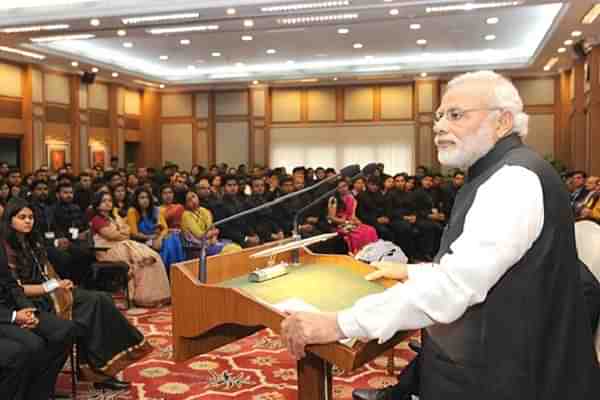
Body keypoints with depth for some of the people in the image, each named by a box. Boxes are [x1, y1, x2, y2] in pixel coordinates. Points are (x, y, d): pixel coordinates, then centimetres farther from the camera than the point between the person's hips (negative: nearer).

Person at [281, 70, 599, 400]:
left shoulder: (515, 178, -22)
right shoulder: (499, 176, 12)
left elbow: (454, 286, -33)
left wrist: (339, 324, -32)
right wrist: (413, 272, 14)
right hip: (479, 361, 9)